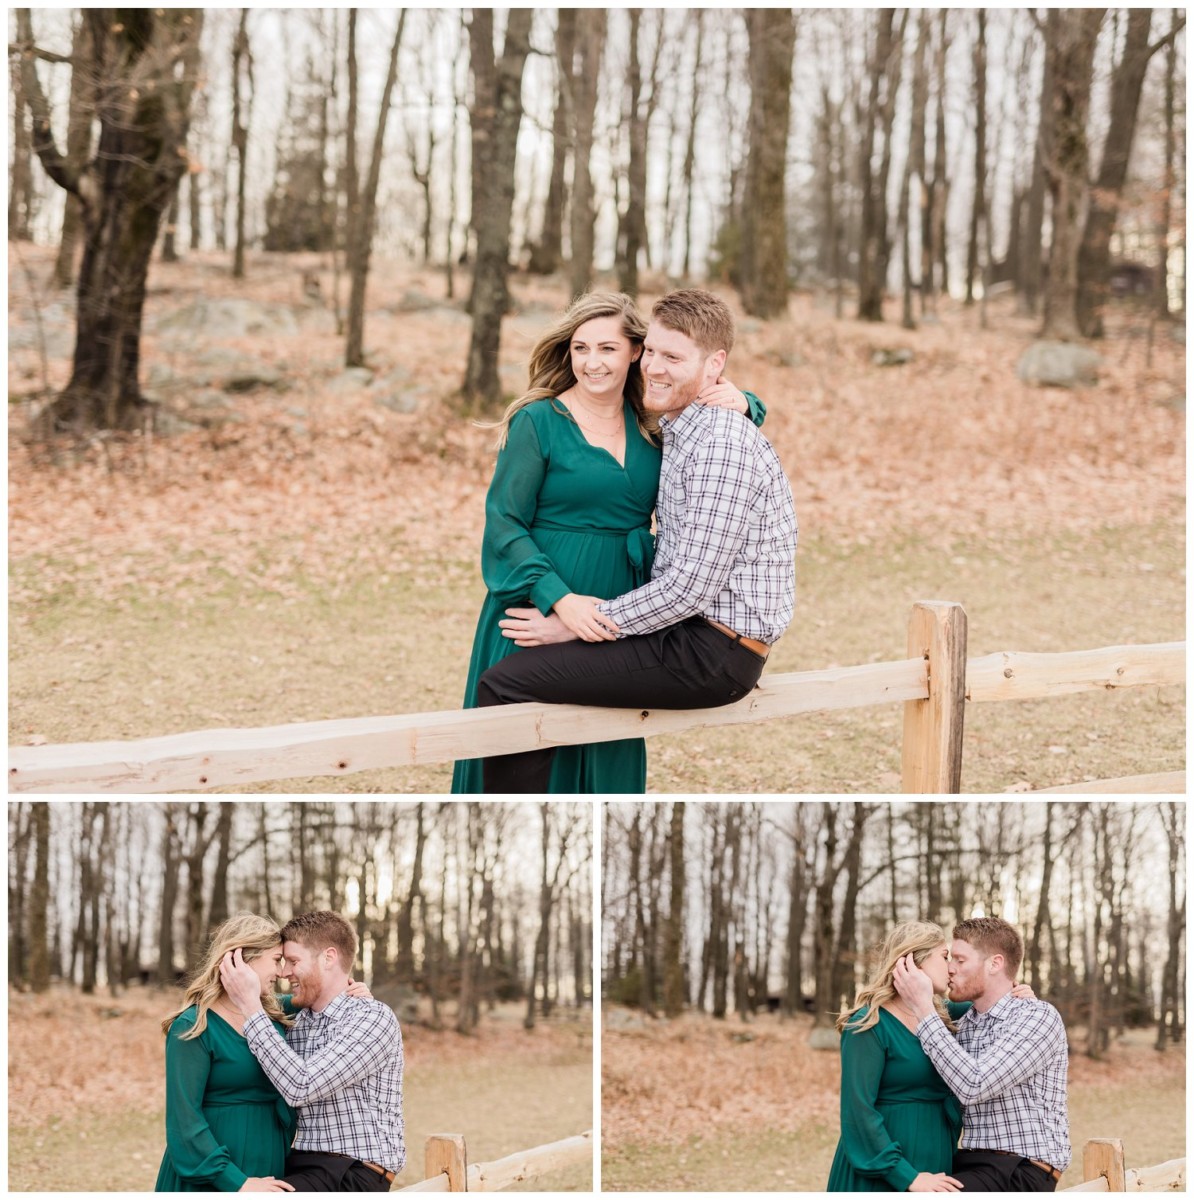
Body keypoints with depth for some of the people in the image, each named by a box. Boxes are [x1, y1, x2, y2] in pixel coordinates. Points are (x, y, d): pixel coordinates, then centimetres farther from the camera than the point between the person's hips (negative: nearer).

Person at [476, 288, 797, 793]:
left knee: (503, 684, -16)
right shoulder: (684, 431, 13)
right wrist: (577, 612, 10)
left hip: (713, 655, -11)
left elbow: (690, 585, -22)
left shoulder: (723, 447, -19)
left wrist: (577, 625, -15)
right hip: (687, 630, 11)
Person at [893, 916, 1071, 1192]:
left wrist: (923, 1007, -18)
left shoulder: (1038, 1016, -10)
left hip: (1022, 1172, -8)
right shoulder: (963, 1026, 13)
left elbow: (974, 1086, -22)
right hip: (973, 1164, 8)